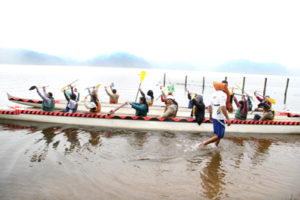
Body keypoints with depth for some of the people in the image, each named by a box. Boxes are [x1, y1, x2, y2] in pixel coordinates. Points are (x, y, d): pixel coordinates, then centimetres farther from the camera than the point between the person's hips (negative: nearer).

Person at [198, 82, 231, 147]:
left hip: (214, 117, 8)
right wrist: (228, 119, -22)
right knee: (219, 136, 0)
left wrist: (210, 116, 26)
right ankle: (203, 144, -2)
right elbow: (223, 108, -24)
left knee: (218, 134, 21)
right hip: (220, 118, -8)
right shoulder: (223, 95, -15)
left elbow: (210, 106, 15)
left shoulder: (214, 94, 9)